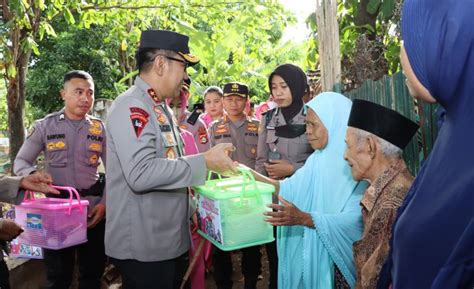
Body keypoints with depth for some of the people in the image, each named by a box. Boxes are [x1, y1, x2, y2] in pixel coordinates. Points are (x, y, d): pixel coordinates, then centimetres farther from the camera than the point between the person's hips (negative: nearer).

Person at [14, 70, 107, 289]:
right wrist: (32, 175, -21)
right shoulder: (45, 126, -1)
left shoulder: (100, 129, 3)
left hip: (93, 209, 1)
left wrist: (105, 203, -9)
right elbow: (20, 162, 2)